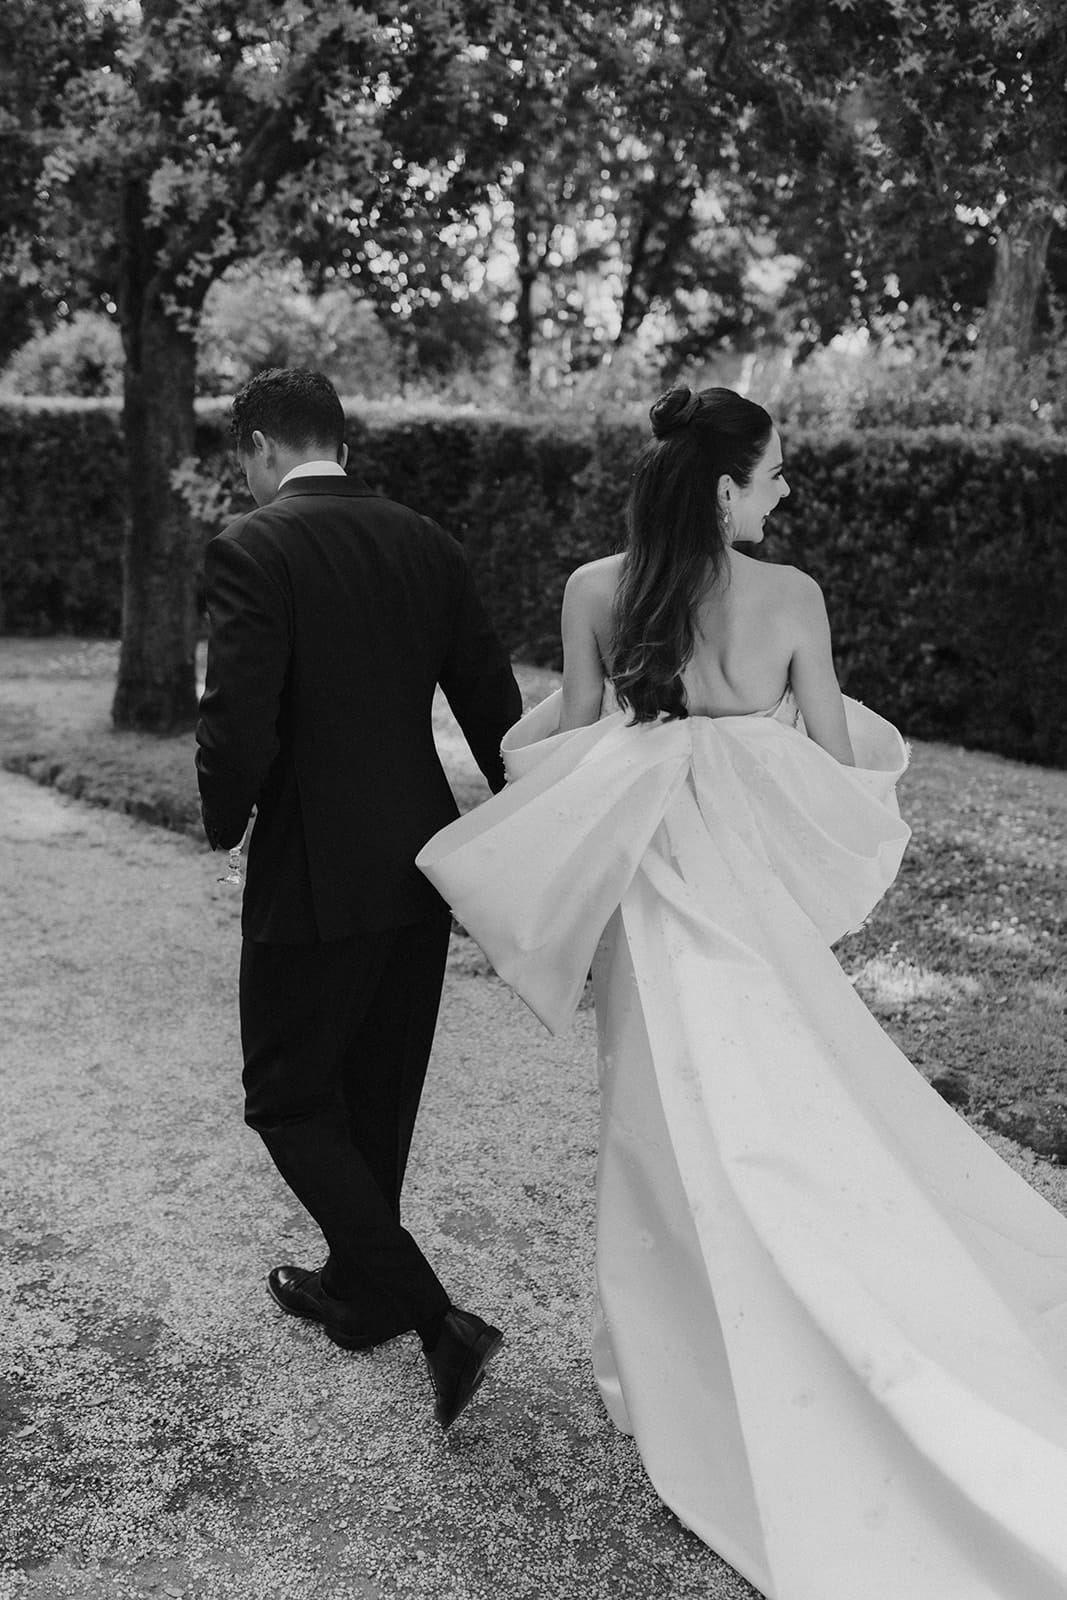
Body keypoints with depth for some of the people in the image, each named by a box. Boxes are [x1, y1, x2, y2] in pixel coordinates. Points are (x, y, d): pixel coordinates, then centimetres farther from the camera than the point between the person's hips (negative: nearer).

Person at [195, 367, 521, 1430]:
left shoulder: (252, 547, -13)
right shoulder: (424, 541, 5)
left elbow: (238, 724, -22)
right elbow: (493, 698, 6)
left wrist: (225, 819, -1)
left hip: (313, 874, -7)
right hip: (424, 863, 7)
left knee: (288, 1100, 8)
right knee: (379, 1091, 21)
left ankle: (439, 1321, 1)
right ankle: (357, 1288, 40)